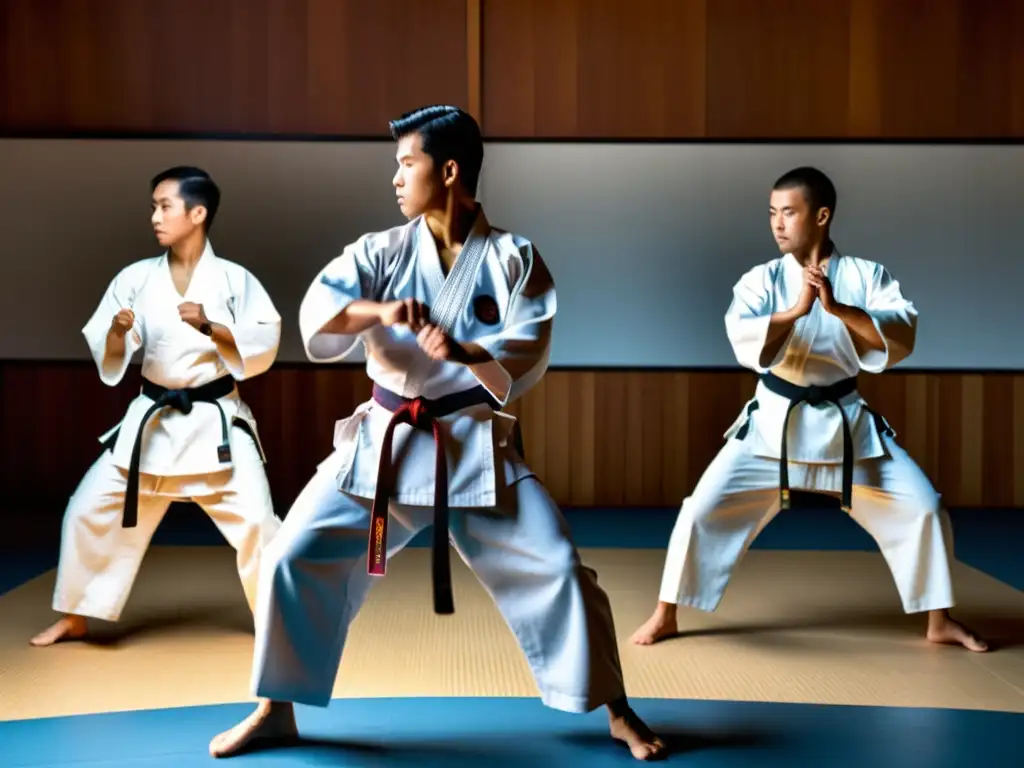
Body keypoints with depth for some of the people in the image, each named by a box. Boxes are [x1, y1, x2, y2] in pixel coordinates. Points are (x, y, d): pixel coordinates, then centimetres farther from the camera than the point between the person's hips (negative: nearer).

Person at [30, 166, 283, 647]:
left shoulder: (234, 279, -6)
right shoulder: (136, 278, 1)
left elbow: (263, 347, -9)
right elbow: (108, 359, 2)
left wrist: (210, 327, -22)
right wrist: (118, 332, -20)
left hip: (217, 420, -3)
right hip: (152, 419, 3)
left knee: (254, 520, -8)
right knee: (91, 509, 2)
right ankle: (74, 619, 22)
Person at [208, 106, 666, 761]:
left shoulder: (514, 258, -4)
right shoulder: (381, 251, 1)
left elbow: (527, 358, -12)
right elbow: (317, 314, -13)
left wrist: (465, 353, -32)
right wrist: (380, 310, -33)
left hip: (477, 446, -2)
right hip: (386, 441, 2)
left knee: (558, 569, -9)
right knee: (296, 558, -4)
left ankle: (617, 713, 11)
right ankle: (276, 710, 15)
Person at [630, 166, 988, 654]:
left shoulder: (866, 275, -3)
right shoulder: (761, 279, -5)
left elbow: (903, 337, -17)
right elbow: (744, 344, -21)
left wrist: (839, 309, -28)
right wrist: (795, 310, -33)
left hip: (845, 421, 1)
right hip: (774, 421, -1)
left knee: (921, 507, -1)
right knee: (705, 508, -8)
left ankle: (939, 623, 20)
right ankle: (665, 616, 9)